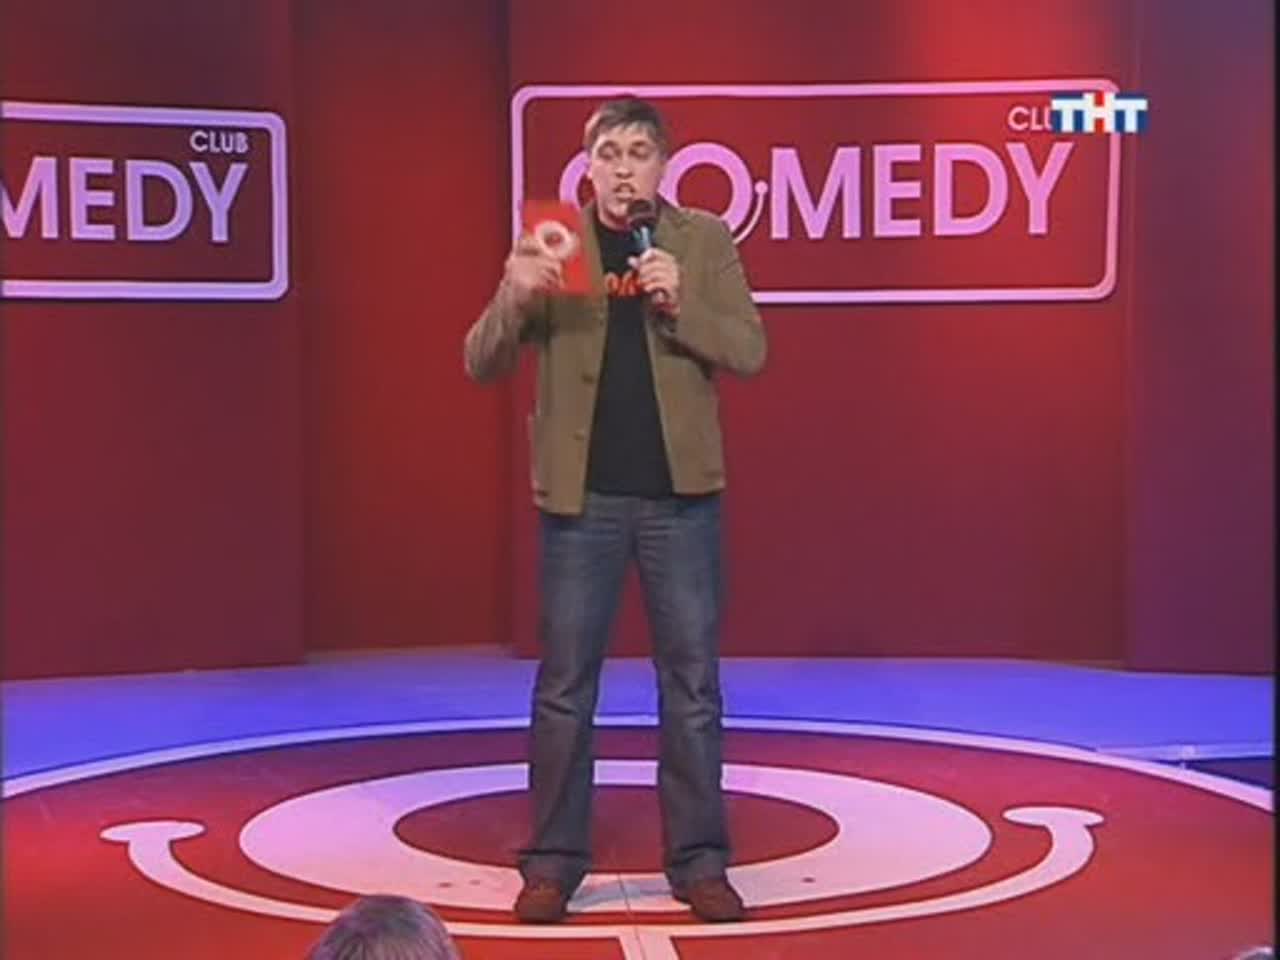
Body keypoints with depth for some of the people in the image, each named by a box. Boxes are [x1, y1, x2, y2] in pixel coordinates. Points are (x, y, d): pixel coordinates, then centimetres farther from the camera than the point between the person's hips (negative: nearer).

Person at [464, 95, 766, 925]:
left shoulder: (705, 239, 2)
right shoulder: (550, 243, 1)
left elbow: (750, 352, -4)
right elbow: (481, 365, -3)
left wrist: (679, 304, -20)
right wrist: (514, 297, -22)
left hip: (681, 494, 0)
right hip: (580, 496, 0)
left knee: (692, 684, 6)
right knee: (564, 686, 5)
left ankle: (699, 861, 16)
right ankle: (554, 860, 16)